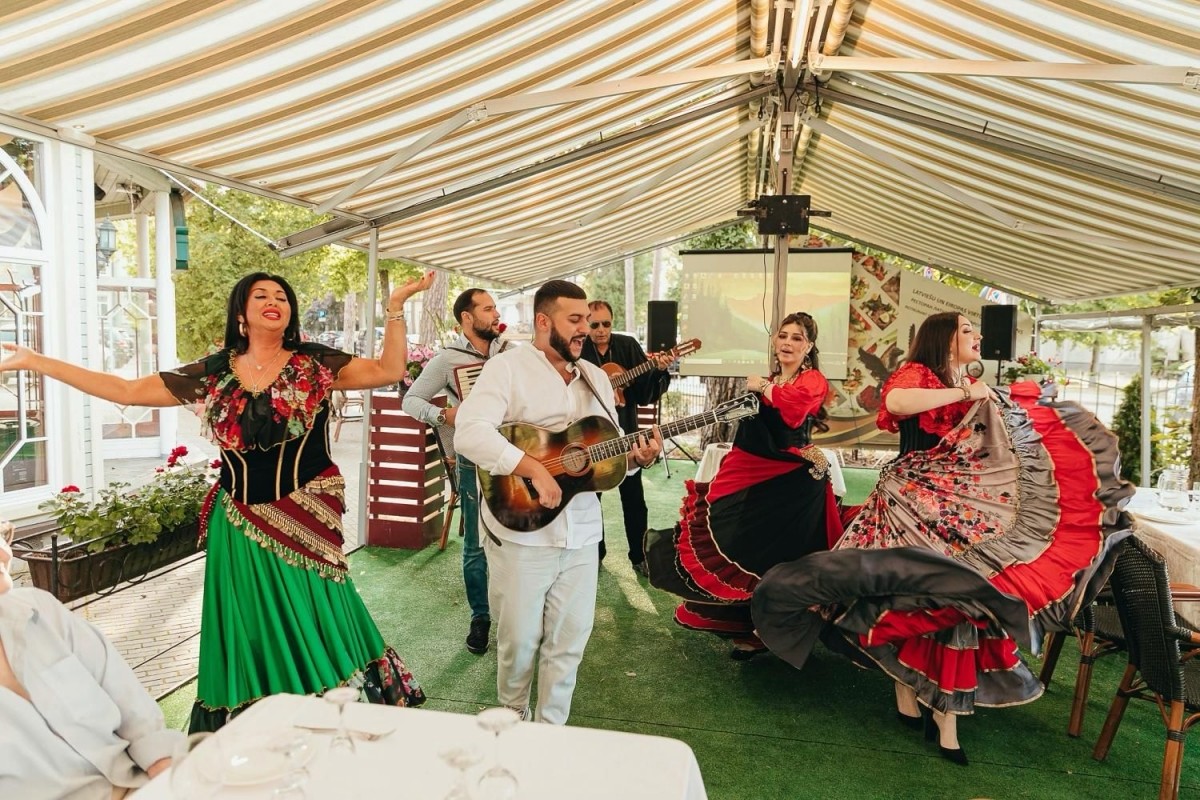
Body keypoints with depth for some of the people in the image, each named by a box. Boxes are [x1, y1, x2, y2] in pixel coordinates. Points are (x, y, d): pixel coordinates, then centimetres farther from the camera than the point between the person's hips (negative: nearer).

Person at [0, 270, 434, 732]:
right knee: (249, 636, 11)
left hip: (303, 523, -2)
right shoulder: (212, 374, 4)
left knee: (312, 630, 4)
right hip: (240, 526, 2)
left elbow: (389, 370, -7)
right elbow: (125, 391, 7)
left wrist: (395, 305, -16)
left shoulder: (315, 364, -1)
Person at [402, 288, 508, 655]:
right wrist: (444, 415, -19)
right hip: (475, 462, -3)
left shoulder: (510, 352, 6)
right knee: (476, 546, 6)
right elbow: (411, 400, -4)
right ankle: (480, 618, 23)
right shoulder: (447, 359, -5)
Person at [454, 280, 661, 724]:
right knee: (519, 640, 8)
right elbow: (469, 433, -21)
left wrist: (636, 457, -5)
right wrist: (534, 468, -29)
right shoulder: (508, 368, -7)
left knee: (570, 641, 11)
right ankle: (512, 719, 35)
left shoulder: (595, 378, 13)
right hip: (521, 530, -5)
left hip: (581, 533, 5)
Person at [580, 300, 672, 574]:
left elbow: (646, 394, -6)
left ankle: (640, 556, 21)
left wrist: (659, 370, -24)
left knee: (634, 498, 7)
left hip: (625, 431, 1)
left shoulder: (628, 346, -3)